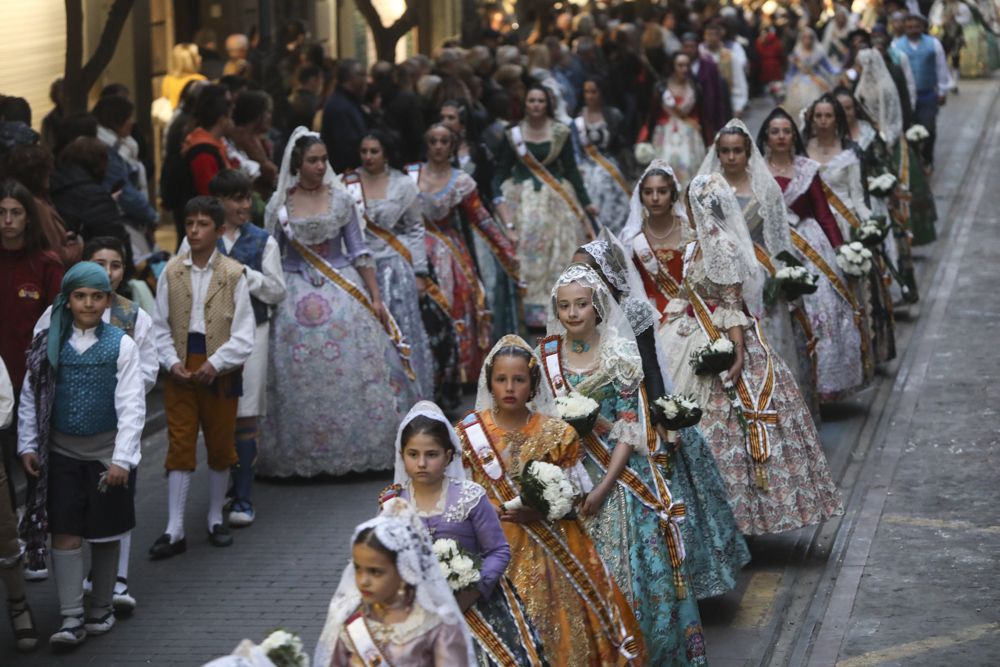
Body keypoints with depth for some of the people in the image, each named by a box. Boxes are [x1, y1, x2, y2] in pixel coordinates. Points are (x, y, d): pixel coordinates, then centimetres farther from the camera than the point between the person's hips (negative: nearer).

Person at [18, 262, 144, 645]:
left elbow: (132, 407, -8)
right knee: (64, 534, -4)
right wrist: (27, 446, 2)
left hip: (104, 452, -1)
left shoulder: (121, 346, -6)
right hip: (61, 452, 1)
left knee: (104, 535, 9)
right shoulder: (50, 344, 0)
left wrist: (122, 458, -14)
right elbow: (30, 398, 7)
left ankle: (101, 609, 25)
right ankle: (72, 618, -2)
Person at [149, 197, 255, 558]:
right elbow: (160, 326, 4)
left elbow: (244, 336, -8)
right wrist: (172, 362, -9)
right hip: (181, 371, 1)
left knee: (221, 446, 11)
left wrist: (215, 364, -17)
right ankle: (174, 531, 2)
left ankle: (215, 519, 27)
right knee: (179, 447, 1)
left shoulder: (233, 274, -8)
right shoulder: (172, 272, 0)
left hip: (220, 372, -1)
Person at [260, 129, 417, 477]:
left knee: (352, 371, -3)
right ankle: (301, 453, 9)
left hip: (343, 289, 0)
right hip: (296, 296, 0)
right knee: (299, 379, 0)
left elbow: (358, 251, 4)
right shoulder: (279, 205, 2)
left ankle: (359, 447, 6)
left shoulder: (340, 198, 3)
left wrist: (376, 297, 0)